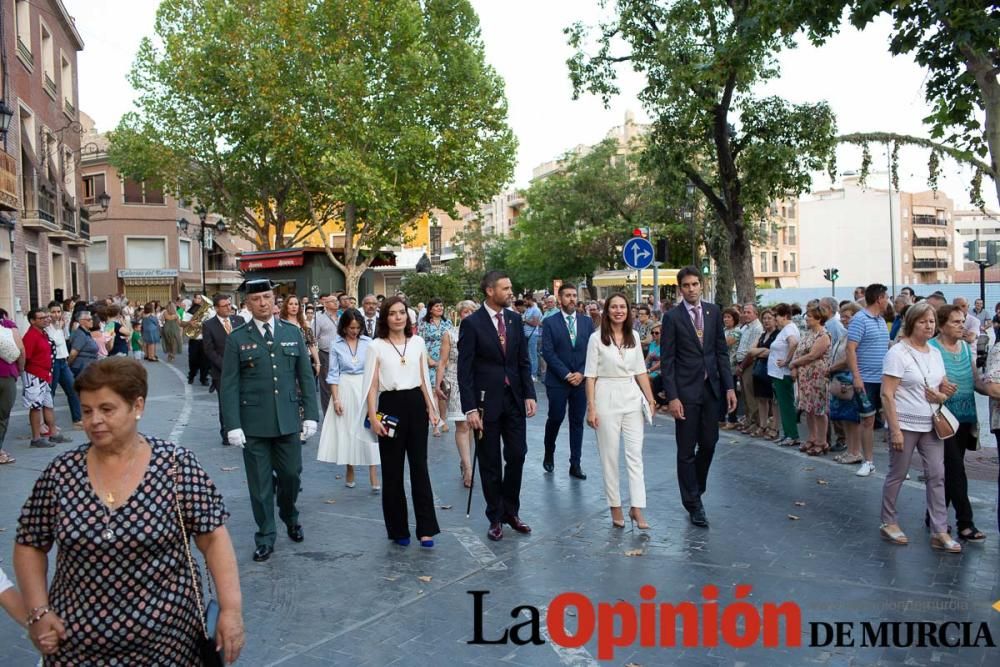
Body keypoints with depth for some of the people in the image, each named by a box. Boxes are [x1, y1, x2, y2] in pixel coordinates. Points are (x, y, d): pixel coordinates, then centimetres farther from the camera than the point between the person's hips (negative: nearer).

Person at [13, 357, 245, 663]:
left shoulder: (177, 465, -10)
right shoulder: (61, 472, -3)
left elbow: (213, 538, -9)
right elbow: (29, 546, 7)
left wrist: (231, 608, -17)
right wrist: (39, 612, -3)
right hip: (76, 641, 3)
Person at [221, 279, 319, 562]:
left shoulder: (293, 333, 5)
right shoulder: (237, 339, -1)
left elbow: (306, 377, 6)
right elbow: (229, 385, -3)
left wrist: (311, 415, 1)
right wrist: (233, 425, -9)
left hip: (288, 422, 2)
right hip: (253, 424, -2)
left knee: (291, 476, 11)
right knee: (260, 484, 6)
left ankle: (290, 518, 39)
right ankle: (265, 538, 21)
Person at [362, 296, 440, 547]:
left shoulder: (418, 342, 7)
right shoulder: (376, 346, -1)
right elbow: (371, 385, -2)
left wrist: (431, 408, 11)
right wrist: (373, 417, -9)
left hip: (416, 405, 2)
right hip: (391, 406, -2)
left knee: (420, 467, 2)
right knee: (392, 470, 6)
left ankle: (426, 529, 7)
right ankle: (398, 529, 18)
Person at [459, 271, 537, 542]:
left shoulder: (515, 319, 6)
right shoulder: (472, 323, -9)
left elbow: (523, 361, 10)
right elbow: (464, 369, -10)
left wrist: (529, 394, 0)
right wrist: (470, 408, -15)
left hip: (514, 399, 4)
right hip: (486, 400, -4)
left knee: (517, 455, 5)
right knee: (490, 463, 6)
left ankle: (511, 511, 23)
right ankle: (495, 518, 20)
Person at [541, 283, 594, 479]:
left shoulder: (587, 322, 7)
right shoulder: (550, 322, -2)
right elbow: (548, 353, -8)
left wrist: (581, 373, -8)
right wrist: (566, 374, -13)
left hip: (581, 380, 3)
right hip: (557, 380, -3)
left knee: (577, 422, 5)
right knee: (555, 418, 1)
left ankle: (575, 464, 12)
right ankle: (549, 453, 28)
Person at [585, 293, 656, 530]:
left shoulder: (634, 336, 7)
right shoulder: (596, 338, -4)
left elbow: (640, 371, 12)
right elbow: (590, 375, -4)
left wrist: (650, 399, 8)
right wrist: (591, 408, -9)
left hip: (632, 397, 4)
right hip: (606, 398, -3)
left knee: (635, 454, 0)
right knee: (609, 455, 4)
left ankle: (637, 508, 4)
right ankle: (615, 508, 15)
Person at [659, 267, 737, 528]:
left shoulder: (713, 311, 7)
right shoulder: (672, 317, -6)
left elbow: (721, 351, 8)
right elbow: (666, 360, -8)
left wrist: (729, 386, 2)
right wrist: (672, 397, -14)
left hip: (711, 388, 4)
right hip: (686, 390, -4)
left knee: (709, 444, 11)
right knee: (687, 450, 2)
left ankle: (696, 488, 35)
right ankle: (693, 503, 14)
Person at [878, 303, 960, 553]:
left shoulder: (935, 353, 8)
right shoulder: (898, 352, -12)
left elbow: (945, 388, 19)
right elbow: (887, 394, -15)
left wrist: (940, 396, -6)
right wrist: (895, 429, -19)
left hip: (930, 425, 6)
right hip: (905, 425, -6)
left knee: (937, 476, 5)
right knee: (897, 475, 5)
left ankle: (939, 532, 12)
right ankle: (888, 523, 21)